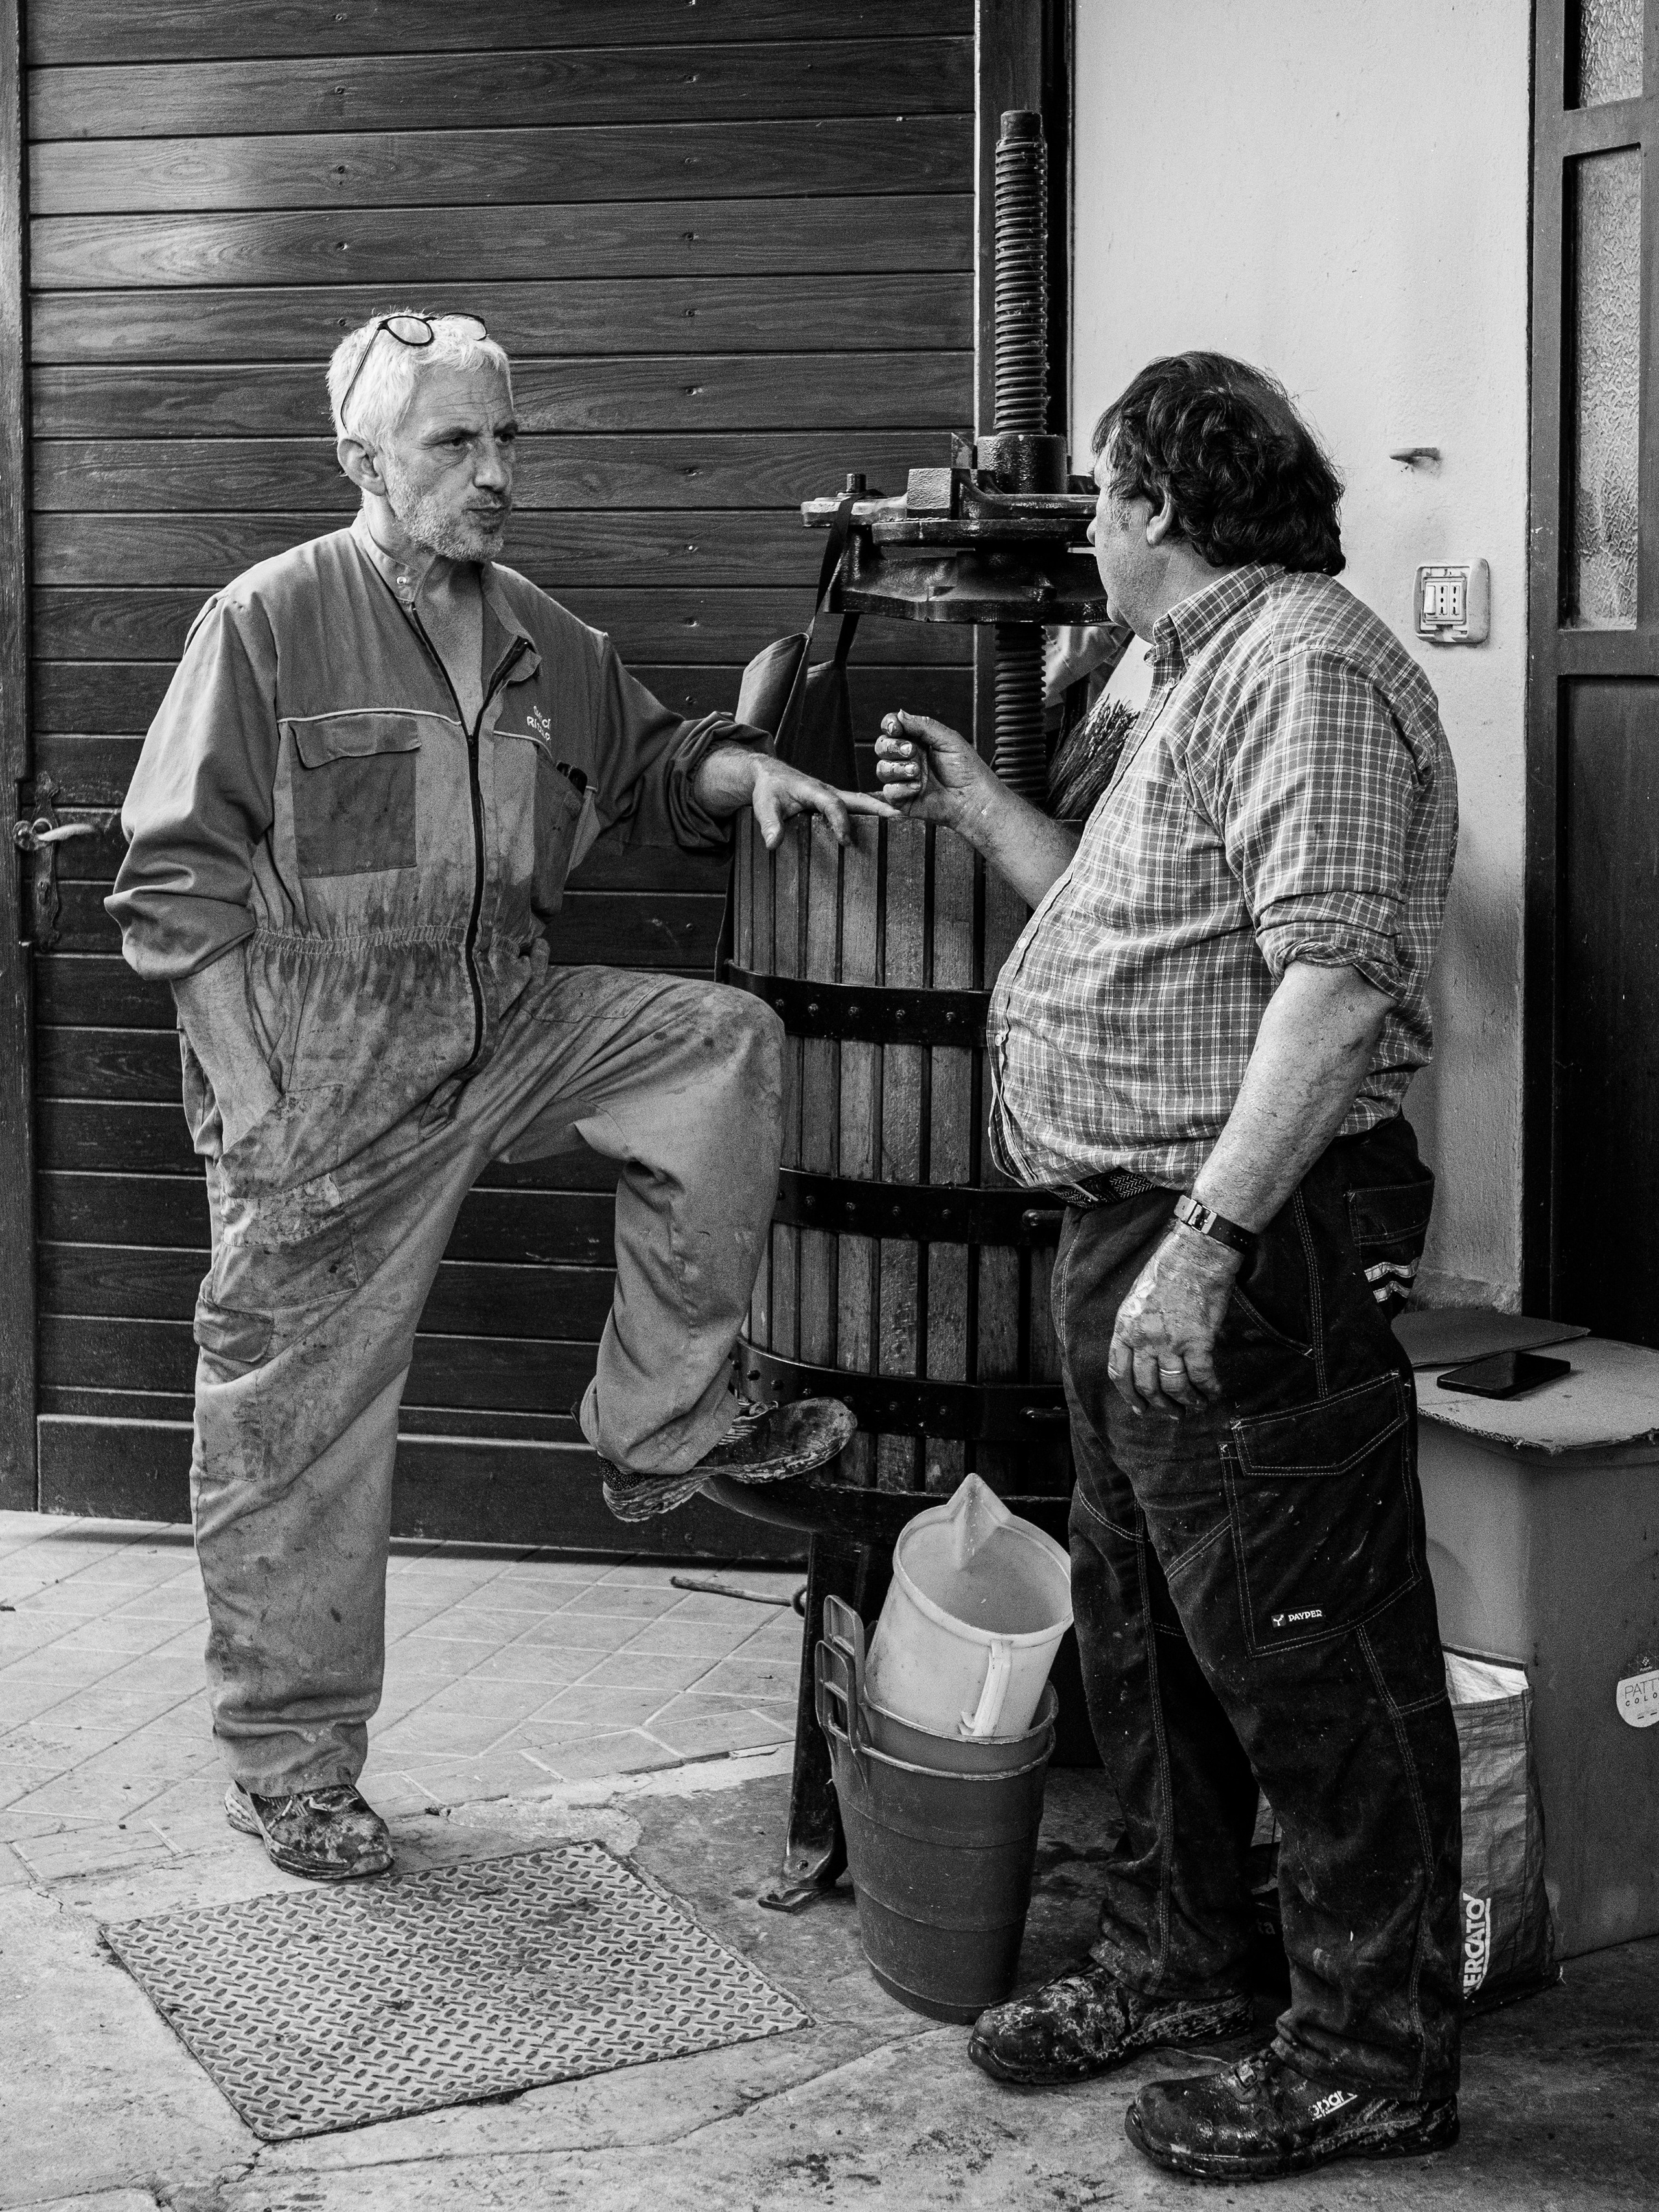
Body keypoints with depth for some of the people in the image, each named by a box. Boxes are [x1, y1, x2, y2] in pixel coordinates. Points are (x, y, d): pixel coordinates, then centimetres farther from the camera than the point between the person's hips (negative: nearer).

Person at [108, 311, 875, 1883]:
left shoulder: (541, 643, 8)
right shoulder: (267, 625, -11)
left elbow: (643, 767, 23)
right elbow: (179, 885, -12)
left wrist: (735, 769, -1)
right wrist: (254, 1098, -19)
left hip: (508, 1030, 6)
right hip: (318, 1087, -5)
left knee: (724, 1045, -9)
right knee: (299, 1435, 2)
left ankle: (661, 1427, 0)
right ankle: (286, 1769, 20)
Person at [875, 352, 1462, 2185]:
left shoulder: (1309, 667, -15)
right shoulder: (1206, 675, 19)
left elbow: (1334, 984, -25)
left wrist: (1206, 1246, -28)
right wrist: (972, 801, 26)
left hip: (1249, 1238, -11)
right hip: (1135, 1223, 11)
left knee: (1307, 1655, -1)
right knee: (1141, 1623, 20)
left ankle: (1373, 2051, 11)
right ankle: (1176, 1954, 35)